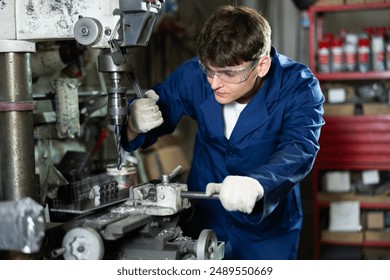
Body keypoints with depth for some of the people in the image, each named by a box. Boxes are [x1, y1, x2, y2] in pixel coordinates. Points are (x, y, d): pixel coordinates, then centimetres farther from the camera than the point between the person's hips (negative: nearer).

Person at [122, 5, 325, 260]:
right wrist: (135, 124, -30)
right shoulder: (194, 75, -14)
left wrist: (256, 185, -57)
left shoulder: (298, 87, -21)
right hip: (201, 221, 2)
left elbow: (299, 150, -36)